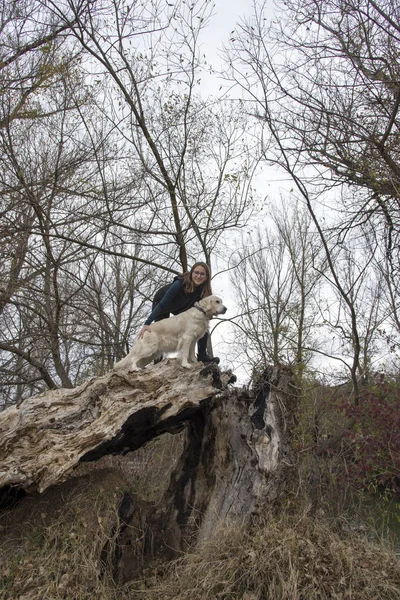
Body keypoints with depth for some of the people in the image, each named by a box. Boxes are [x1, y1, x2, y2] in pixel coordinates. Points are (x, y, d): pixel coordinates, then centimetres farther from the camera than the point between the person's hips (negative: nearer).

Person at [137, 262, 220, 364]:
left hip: (181, 308, 4)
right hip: (161, 301, -4)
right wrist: (147, 323, -43)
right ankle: (157, 361, -3)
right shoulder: (181, 283, -40)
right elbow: (162, 304, -39)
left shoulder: (205, 291, -25)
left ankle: (202, 355, -6)